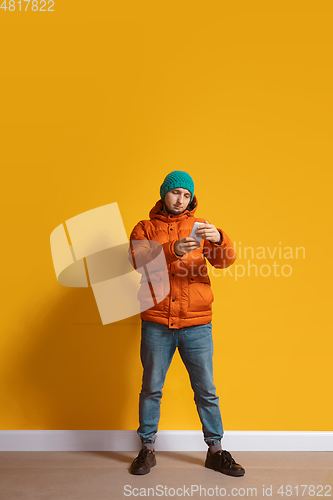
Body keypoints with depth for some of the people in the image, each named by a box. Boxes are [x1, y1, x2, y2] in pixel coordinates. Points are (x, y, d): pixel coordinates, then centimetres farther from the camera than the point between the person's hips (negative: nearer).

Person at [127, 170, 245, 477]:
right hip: (156, 323, 0)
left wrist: (219, 239, -26)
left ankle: (215, 451, 23)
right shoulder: (145, 229, 7)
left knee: (206, 390, 8)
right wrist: (172, 250, -28)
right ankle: (147, 449, 27)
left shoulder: (200, 227, 9)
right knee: (151, 388, 11)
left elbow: (225, 260, -4)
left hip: (197, 325, 1)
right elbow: (138, 259, -12)